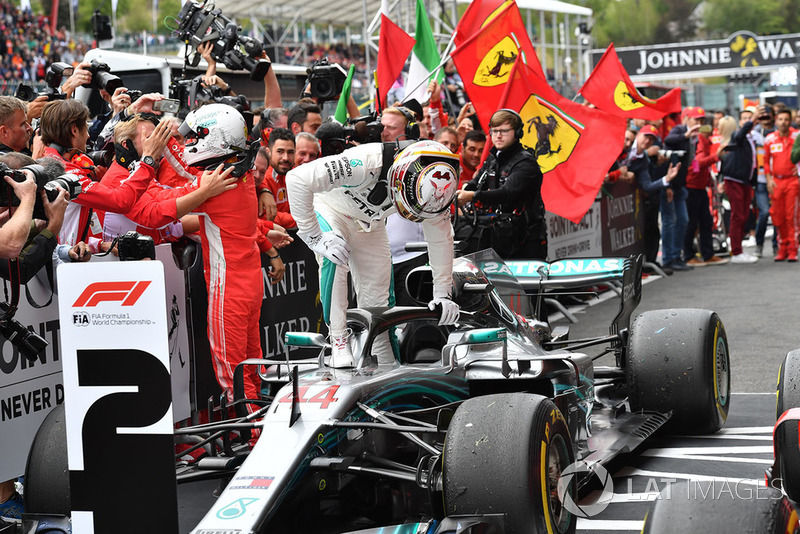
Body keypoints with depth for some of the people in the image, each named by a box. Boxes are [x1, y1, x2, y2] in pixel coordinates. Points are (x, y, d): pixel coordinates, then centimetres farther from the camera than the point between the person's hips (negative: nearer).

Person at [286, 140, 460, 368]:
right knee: (335, 257, -34)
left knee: (378, 299, 1)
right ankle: (338, 341, -27)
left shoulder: (431, 187, -25)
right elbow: (297, 179, -43)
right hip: (330, 210, -5)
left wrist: (443, 294, -9)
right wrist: (315, 238, -40)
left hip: (369, 224, 5)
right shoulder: (368, 163, -43)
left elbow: (441, 238, -8)